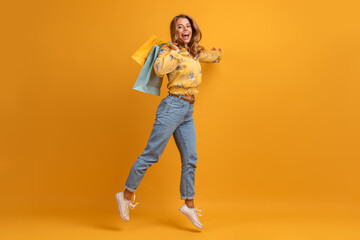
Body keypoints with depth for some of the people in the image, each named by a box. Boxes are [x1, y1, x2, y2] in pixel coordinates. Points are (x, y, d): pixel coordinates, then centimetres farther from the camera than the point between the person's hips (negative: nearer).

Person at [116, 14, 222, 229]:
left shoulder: (196, 53, 19)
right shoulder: (169, 50, 0)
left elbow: (217, 55, 36)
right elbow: (159, 69, -22)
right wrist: (174, 50, -12)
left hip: (188, 112, 7)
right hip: (172, 107, -7)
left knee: (190, 160, 6)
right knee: (151, 155, -5)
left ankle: (189, 205, 19)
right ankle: (126, 195, 10)